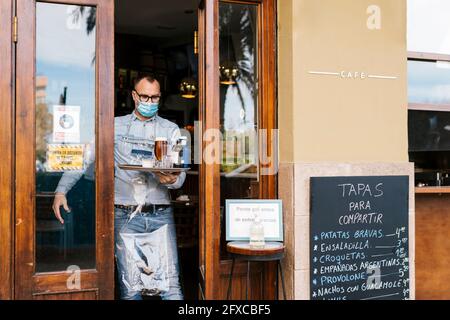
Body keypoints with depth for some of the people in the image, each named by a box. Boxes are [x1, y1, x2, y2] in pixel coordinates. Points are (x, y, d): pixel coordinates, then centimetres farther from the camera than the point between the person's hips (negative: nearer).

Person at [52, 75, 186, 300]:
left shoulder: (171, 130, 10)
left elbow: (180, 175, 3)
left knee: (171, 285, -3)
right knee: (129, 287, 1)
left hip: (161, 214, 1)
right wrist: (61, 190, -7)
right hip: (126, 215, 0)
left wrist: (171, 180, -21)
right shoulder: (115, 126, 9)